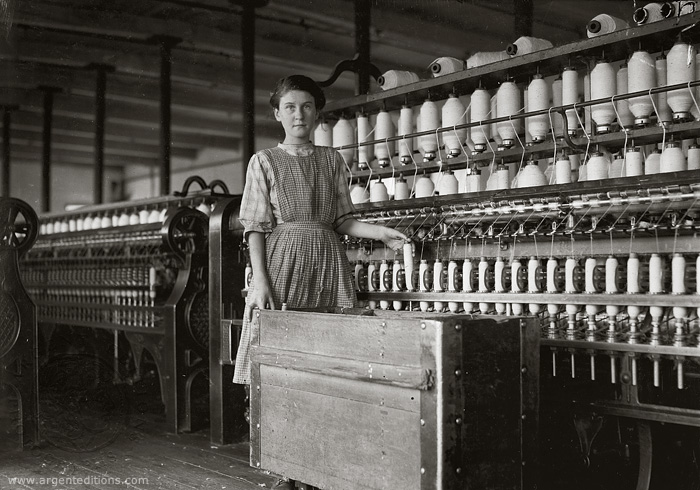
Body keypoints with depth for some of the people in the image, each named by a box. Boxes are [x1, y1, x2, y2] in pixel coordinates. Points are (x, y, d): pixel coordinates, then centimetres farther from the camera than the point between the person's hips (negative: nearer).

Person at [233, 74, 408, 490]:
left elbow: (343, 221, 10)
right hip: (283, 263, -2)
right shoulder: (265, 162, 6)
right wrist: (260, 278, -10)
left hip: (329, 267, 3)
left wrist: (382, 233, -6)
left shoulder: (333, 160, 13)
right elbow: (256, 228, 1)